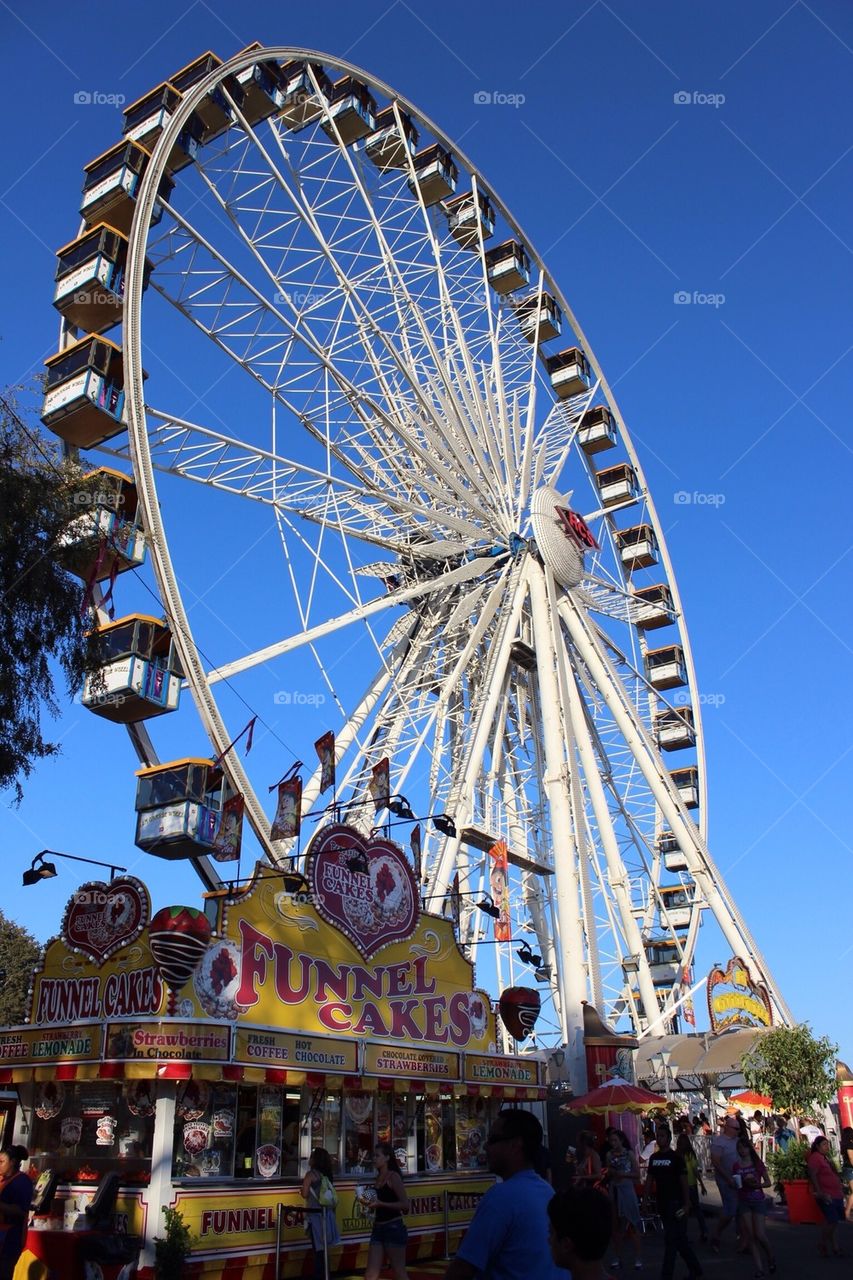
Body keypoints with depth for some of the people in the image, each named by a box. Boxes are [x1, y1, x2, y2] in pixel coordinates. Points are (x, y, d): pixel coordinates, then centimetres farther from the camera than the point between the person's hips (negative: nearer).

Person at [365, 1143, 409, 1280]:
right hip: (378, 1228, 8)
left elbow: (405, 1205, -18)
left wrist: (380, 1203, -22)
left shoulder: (393, 1177, -11)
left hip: (393, 1228, -8)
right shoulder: (378, 1177, 11)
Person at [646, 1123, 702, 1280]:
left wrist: (686, 1203, -14)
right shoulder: (654, 1158, 7)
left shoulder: (675, 1157, -10)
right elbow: (650, 1180, 11)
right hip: (662, 1203, 6)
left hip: (675, 1203, -6)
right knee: (679, 1239, 15)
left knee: (670, 1240, -5)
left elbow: (683, 1180, -10)